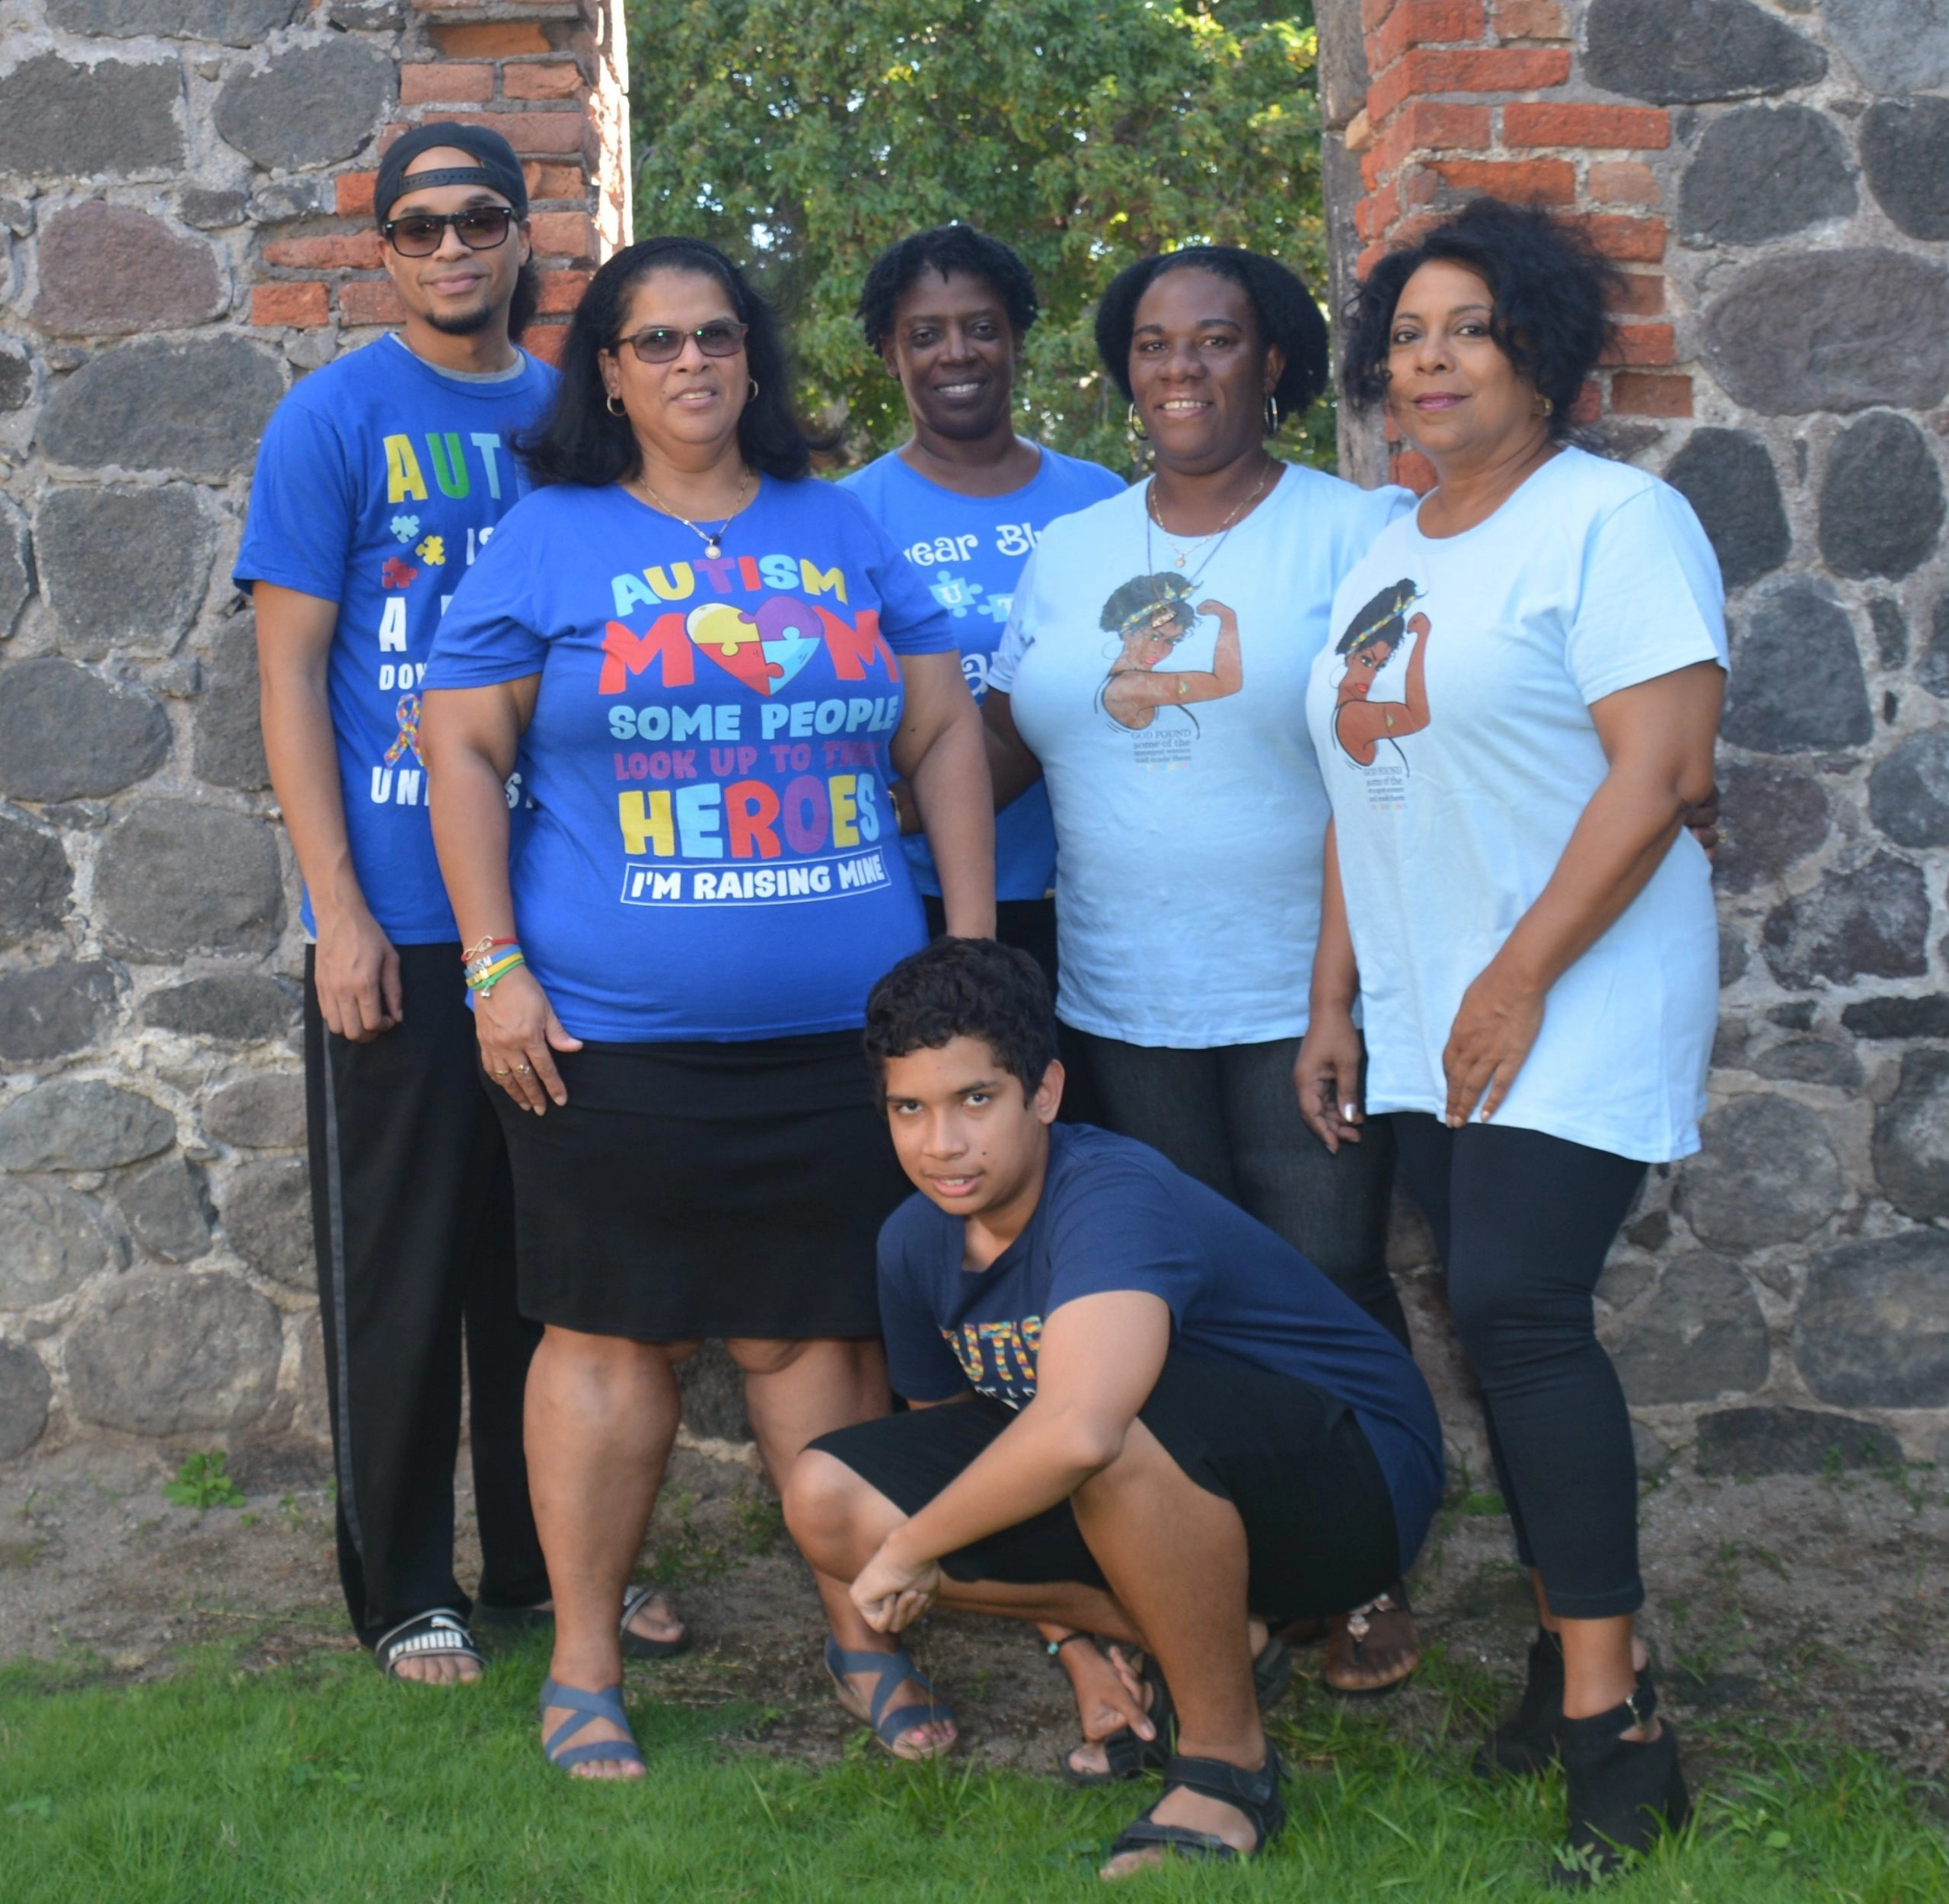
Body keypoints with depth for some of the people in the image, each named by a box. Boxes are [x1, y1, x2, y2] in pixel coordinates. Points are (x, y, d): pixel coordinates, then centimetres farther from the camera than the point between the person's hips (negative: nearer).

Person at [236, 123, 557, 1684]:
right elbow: (291, 676, -5)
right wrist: (340, 910, -11)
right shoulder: (335, 419, -3)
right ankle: (404, 1593, 16)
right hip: (401, 917, -4)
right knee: (402, 1262, 4)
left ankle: (551, 1560, 25)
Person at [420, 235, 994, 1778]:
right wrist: (495, 966, -6)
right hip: (613, 1034, -2)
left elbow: (945, 734, 12)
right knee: (613, 1335, 3)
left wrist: (971, 945, 6)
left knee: (826, 1332, 7)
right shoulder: (550, 539, 4)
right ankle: (583, 1668, 15)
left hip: (843, 1024, 2)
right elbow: (465, 750, 2)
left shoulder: (843, 531, 12)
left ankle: (869, 1636, 20)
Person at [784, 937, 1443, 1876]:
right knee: (826, 1499, -7)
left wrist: (911, 1549, -29)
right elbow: (944, 1433, 11)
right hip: (1166, 1509, 8)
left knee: (1122, 1431, -40)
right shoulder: (916, 1241, -4)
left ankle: (1228, 1755, -14)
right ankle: (1197, 1644, 2)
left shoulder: (1115, 1199, -30)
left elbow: (1078, 1431, -47)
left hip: (1350, 1478, -8)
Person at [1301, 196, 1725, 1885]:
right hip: (1426, 1023, 7)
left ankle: (1609, 1712, -9)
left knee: (1517, 1306, -16)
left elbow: (1661, 771, -16)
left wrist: (1521, 979, -18)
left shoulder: (1614, 519, -7)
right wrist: (1334, 1003, 14)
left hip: (1573, 1005, -7)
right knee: (1510, 1322, 8)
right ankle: (1580, 1650, 18)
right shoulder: (1384, 558, 17)